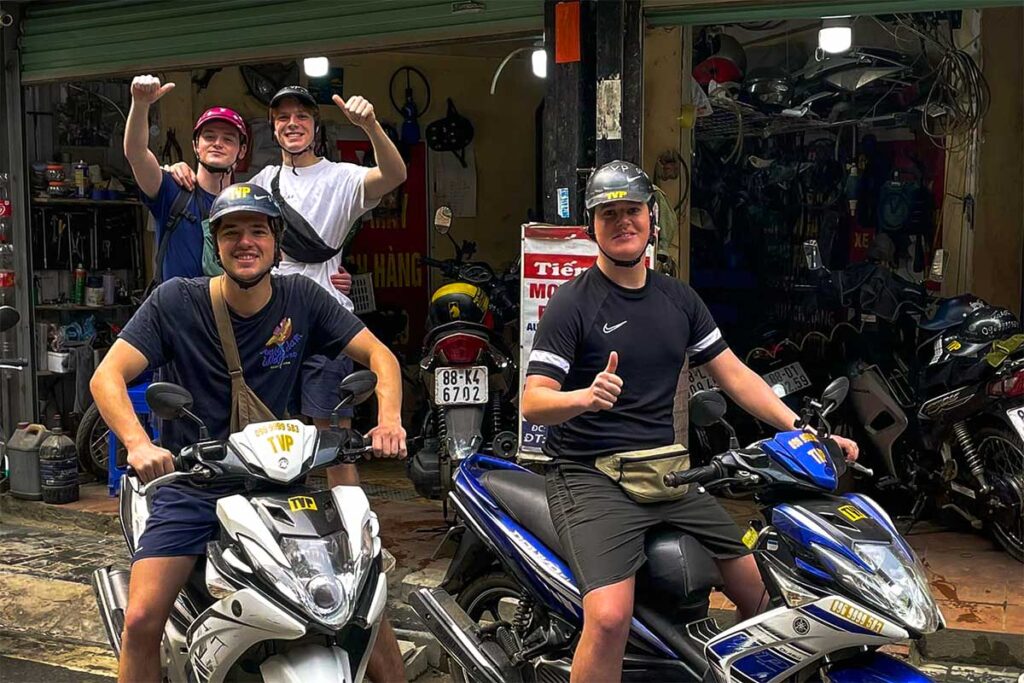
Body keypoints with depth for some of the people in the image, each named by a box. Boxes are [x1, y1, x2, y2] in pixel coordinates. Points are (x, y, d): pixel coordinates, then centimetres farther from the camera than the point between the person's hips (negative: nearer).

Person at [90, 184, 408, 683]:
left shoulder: (300, 298, -1)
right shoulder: (175, 300, -7)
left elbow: (378, 354, 0)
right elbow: (107, 376, -14)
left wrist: (389, 420, -20)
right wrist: (138, 443, -33)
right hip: (189, 482, -1)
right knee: (141, 620, -16)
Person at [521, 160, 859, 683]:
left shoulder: (678, 299, 12)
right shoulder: (572, 302, -6)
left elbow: (734, 375, 13)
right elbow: (533, 402, -12)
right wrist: (585, 396, -34)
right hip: (591, 477, -6)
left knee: (764, 594, 8)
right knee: (610, 618, -28)